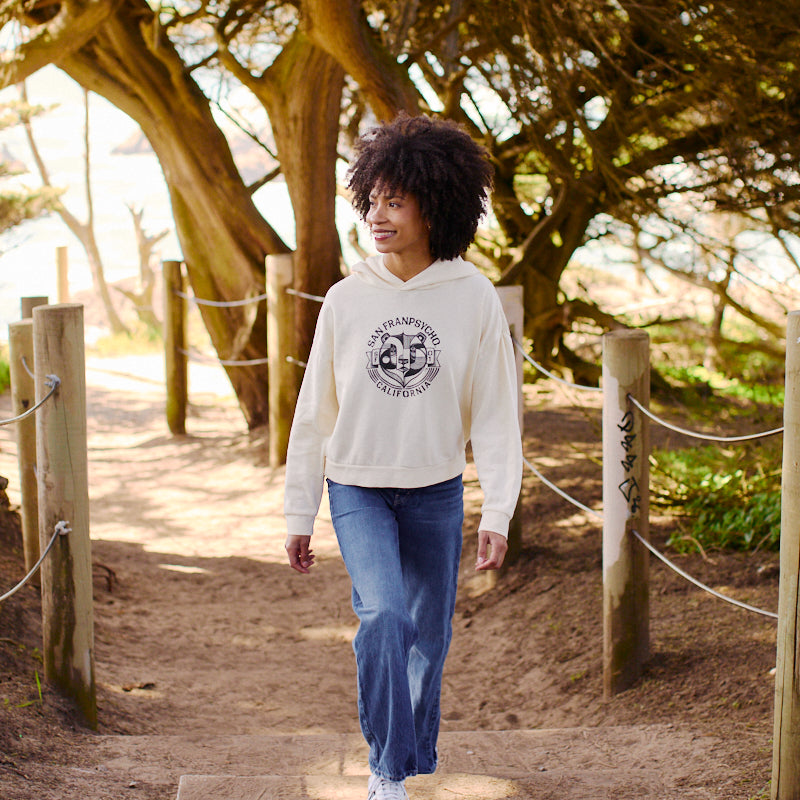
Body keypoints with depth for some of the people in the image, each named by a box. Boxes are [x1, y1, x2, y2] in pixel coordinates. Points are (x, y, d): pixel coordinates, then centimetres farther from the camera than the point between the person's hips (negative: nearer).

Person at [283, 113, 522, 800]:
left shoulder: (475, 298, -7)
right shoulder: (347, 299, -5)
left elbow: (496, 413, -4)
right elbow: (315, 413, 2)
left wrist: (498, 515, -11)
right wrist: (299, 514, 4)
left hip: (436, 493, 1)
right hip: (358, 490, -1)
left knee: (428, 633, 11)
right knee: (382, 617, -20)